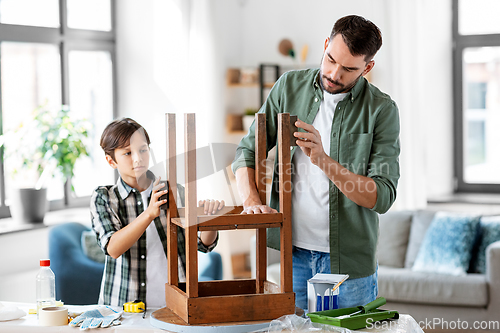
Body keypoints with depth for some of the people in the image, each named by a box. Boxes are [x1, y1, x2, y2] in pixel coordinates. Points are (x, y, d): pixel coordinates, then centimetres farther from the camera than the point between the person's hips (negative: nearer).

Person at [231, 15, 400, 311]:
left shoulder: (382, 110, -7)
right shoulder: (290, 86, 3)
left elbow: (382, 197, -14)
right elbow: (248, 151, 5)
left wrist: (322, 159, -26)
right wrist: (252, 201, -15)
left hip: (348, 260, -2)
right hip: (290, 252, 2)